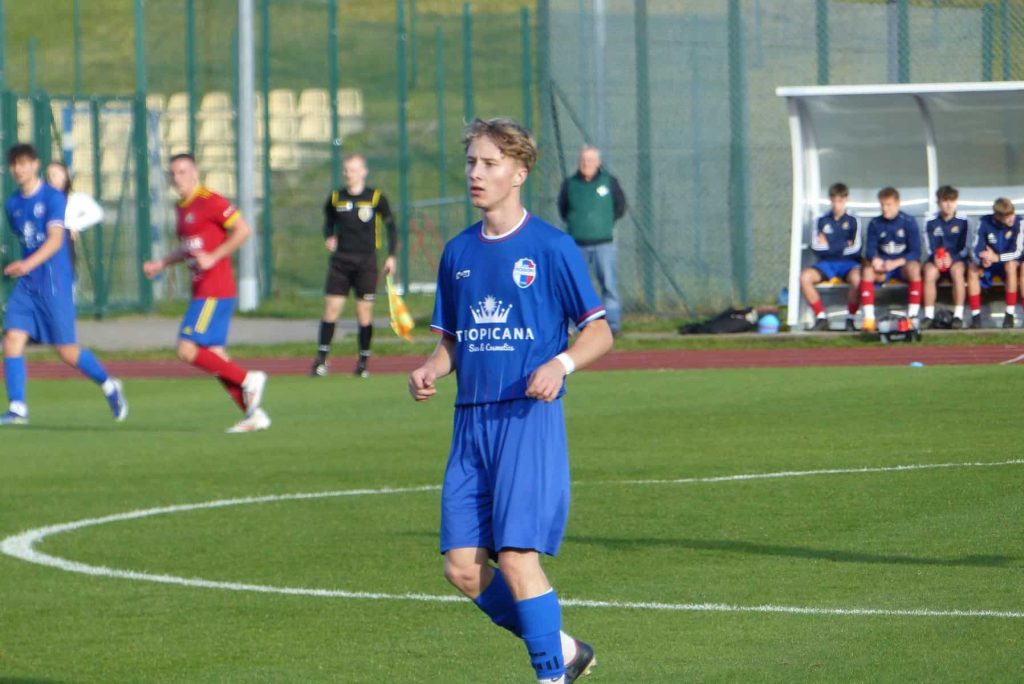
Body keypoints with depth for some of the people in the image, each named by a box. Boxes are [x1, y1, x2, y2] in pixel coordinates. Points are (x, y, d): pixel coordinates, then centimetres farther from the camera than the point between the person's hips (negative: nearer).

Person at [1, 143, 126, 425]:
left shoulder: (52, 197, -9)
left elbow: (55, 240, -21)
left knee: (67, 351, -1)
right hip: (26, 285, 6)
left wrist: (29, 264, -33)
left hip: (54, 284, -6)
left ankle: (109, 386, 24)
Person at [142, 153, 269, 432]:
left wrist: (213, 257, -21)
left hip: (215, 291, -9)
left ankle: (248, 379, -5)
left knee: (187, 350, -14)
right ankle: (254, 414, 9)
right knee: (214, 356, 6)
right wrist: (161, 264, 18)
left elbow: (242, 230, -16)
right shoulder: (181, 208, 17)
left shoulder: (210, 201, -11)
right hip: (202, 291, 9)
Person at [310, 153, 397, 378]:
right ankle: (321, 359, 1)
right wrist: (329, 237, -1)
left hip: (366, 261, -2)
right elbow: (328, 221, 20)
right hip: (340, 260, 2)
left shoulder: (376, 198, -1)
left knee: (364, 312, -1)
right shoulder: (336, 198, 6)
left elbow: (390, 225, 6)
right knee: (331, 308, -5)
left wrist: (391, 256, 0)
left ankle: (363, 362, 9)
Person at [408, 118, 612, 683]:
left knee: (517, 558, -14)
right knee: (462, 567, 1)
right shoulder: (458, 253, 13)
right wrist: (430, 370, 0)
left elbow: (599, 332, -2)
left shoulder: (551, 247, -4)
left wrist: (560, 363, -21)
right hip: (471, 420, 6)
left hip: (530, 418, -6)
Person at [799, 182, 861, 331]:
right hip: (827, 263, 3)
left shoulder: (853, 221, 5)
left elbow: (856, 249, -5)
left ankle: (850, 318, -19)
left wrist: (830, 246, -1)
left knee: (856, 278, -38)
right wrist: (844, 245, -3)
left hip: (848, 263, -3)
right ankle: (821, 318, -18)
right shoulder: (822, 220, 10)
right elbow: (816, 248, -1)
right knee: (804, 276, -27)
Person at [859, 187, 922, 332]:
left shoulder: (909, 222, -6)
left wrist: (896, 263, -25)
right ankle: (869, 319, -32)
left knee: (913, 267, -36)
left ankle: (913, 316, -35)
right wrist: (874, 260, -27)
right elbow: (870, 249, -2)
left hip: (903, 264, -2)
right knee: (867, 270, -30)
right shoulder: (875, 224, 3)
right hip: (883, 266, 2)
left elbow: (915, 252, -10)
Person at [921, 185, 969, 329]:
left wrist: (952, 258, -20)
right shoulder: (931, 223, 2)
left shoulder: (962, 221, 0)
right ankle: (929, 316, -29)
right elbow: (930, 247, 0)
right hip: (937, 260, 1)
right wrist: (936, 257, -23)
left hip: (957, 259, -1)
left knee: (957, 270, -36)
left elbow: (965, 248, -2)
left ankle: (958, 315, -32)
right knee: (929, 271, -33)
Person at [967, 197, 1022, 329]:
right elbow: (976, 250, -16)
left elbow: (1017, 252, -22)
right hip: (989, 265, 1)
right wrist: (982, 260, -39)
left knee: (1011, 265, -36)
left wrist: (996, 257, -37)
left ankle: (1010, 314, -31)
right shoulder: (985, 222, -13)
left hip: (1008, 261, -1)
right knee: (972, 269, -29)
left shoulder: (1018, 222, -17)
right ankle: (976, 316, -27)